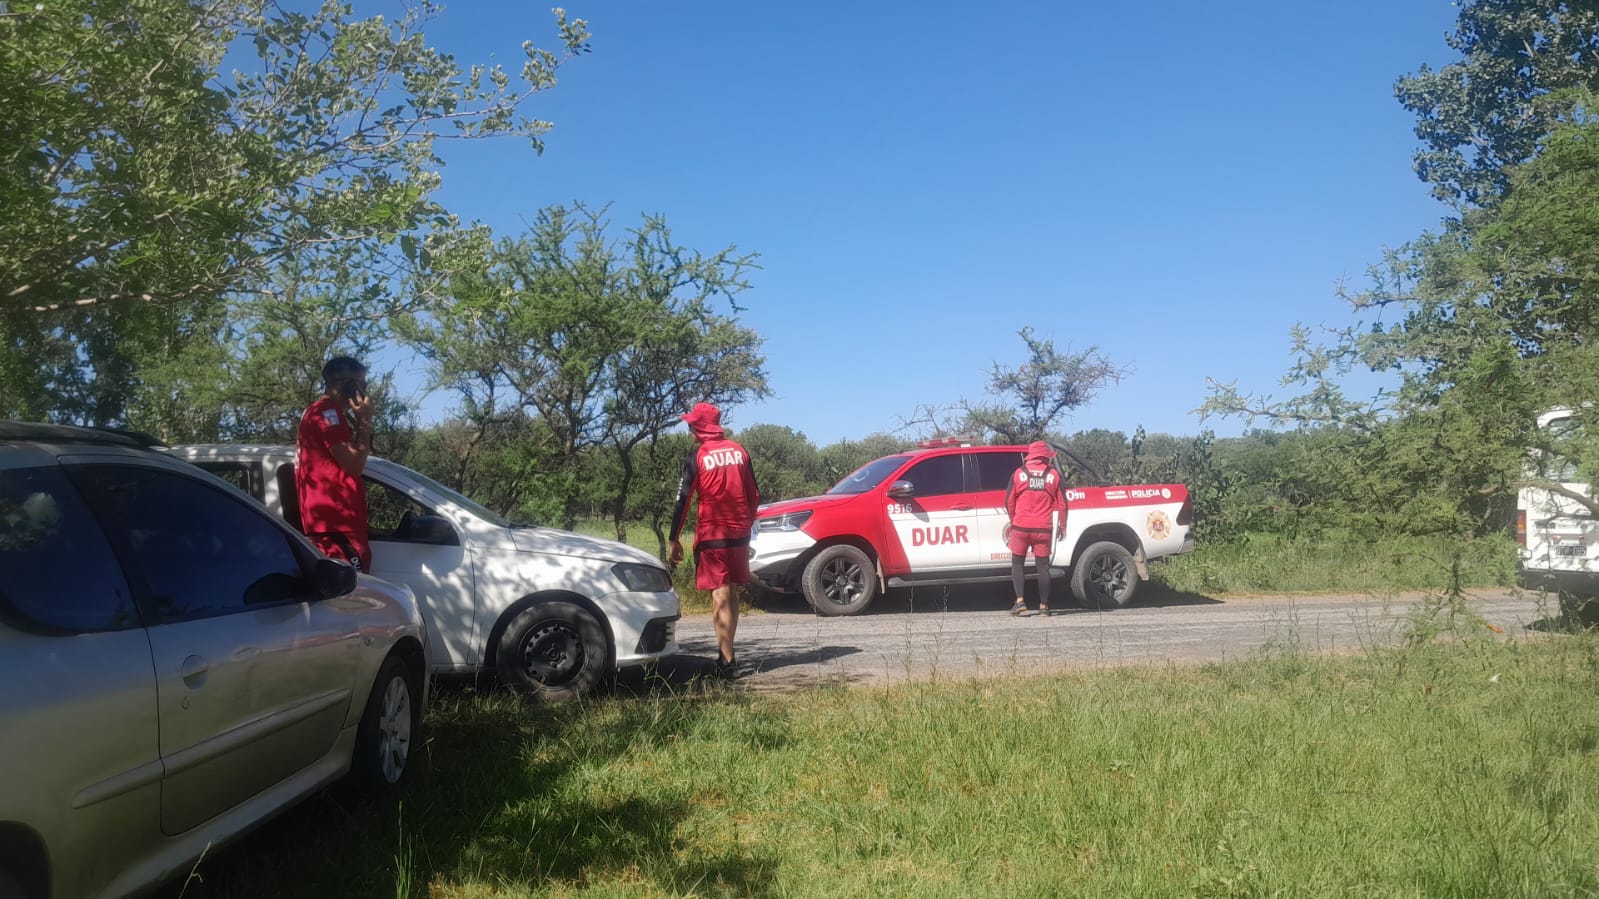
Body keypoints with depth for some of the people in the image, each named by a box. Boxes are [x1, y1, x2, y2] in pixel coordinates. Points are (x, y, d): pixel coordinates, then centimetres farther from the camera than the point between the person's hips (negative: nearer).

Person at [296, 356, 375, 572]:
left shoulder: (323, 413, 26)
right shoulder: (327, 411, -7)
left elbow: (349, 461, 25)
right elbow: (354, 464, -14)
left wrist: (359, 421, 15)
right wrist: (365, 421, -5)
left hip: (332, 522, 11)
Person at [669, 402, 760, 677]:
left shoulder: (697, 456, -7)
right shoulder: (739, 451, 7)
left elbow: (683, 500, -10)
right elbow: (754, 497, 10)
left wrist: (675, 541, -5)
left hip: (711, 536, -5)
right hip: (740, 535, 5)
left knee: (720, 597, -4)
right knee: (729, 594, 17)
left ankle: (727, 661, -8)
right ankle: (725, 652, 24)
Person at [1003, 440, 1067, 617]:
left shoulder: (1019, 474, 2)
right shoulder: (1054, 475, 3)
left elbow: (1009, 501, 5)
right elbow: (1061, 503, 5)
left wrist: (1012, 520, 22)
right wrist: (1062, 525, 17)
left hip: (1021, 527, 0)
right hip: (1044, 529, 1)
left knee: (1017, 563, 12)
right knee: (1042, 566, 6)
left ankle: (1020, 600, -1)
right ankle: (1044, 606, 6)